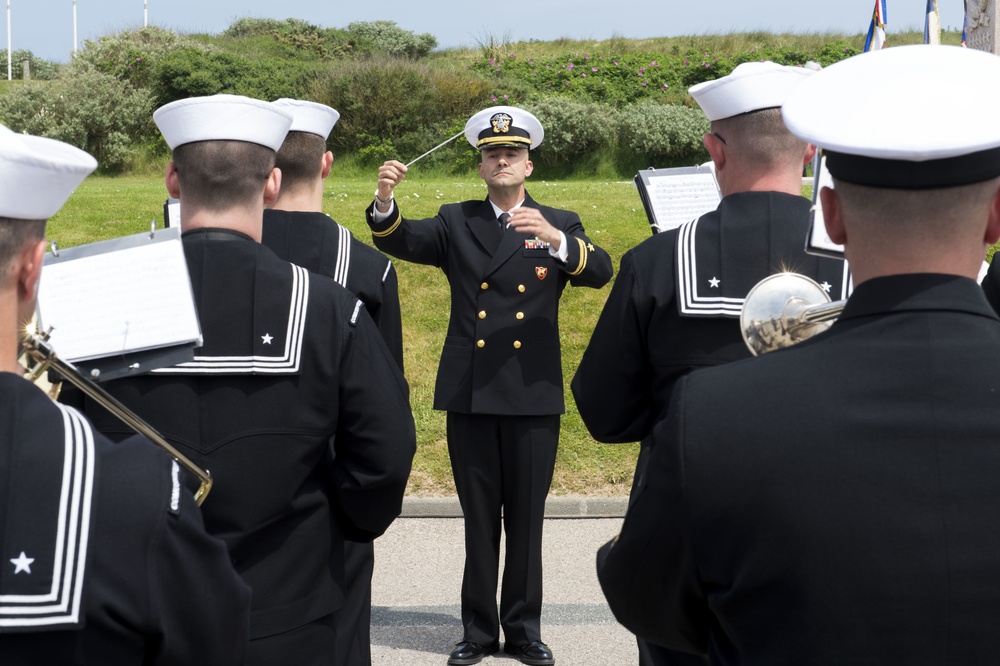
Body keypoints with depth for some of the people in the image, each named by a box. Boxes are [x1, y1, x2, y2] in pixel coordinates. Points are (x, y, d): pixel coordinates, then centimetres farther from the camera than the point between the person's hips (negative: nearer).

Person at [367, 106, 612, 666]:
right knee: (479, 517, 9)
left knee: (526, 516, 8)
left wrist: (553, 238, -31)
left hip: (533, 395, -1)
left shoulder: (560, 225, 5)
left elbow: (600, 271, -12)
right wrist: (385, 200, -27)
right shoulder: (456, 222, 9)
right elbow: (402, 241, -6)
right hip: (469, 393, 1)